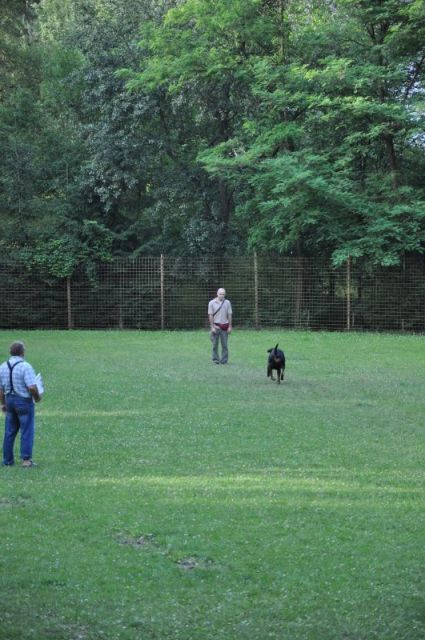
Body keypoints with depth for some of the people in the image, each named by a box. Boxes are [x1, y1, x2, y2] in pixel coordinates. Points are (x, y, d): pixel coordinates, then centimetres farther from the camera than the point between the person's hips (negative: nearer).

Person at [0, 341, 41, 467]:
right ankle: (26, 459, -1)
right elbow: (32, 387, -23)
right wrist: (37, 397, -4)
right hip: (24, 401, -6)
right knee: (27, 431, 1)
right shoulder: (25, 366, -17)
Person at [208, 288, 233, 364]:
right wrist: (212, 327, -6)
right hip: (216, 326, -1)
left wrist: (230, 326, 2)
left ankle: (224, 360, 3)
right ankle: (216, 359, 8)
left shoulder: (227, 303, 6)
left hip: (224, 326, 1)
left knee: (224, 344, -1)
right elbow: (210, 315, 0)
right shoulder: (212, 303, 1)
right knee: (215, 344, 1)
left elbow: (229, 315, 7)